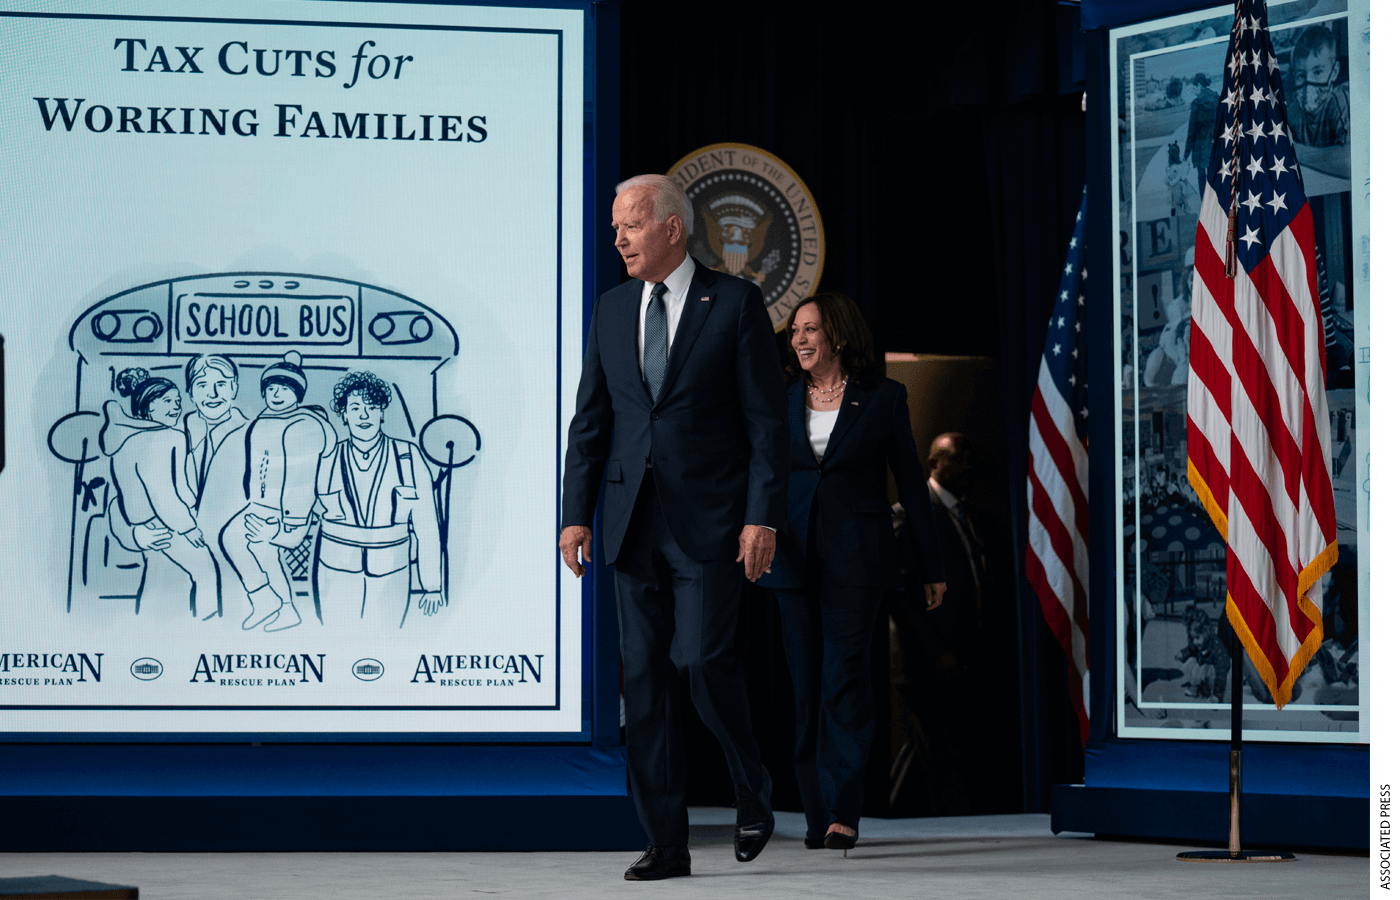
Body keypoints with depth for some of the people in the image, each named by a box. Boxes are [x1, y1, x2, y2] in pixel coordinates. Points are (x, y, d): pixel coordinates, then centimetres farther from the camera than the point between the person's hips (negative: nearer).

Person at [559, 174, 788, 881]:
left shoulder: (735, 303, -2)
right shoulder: (611, 310, 12)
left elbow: (767, 420, -4)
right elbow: (590, 421, 13)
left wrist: (763, 517, -11)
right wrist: (576, 515, 4)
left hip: (709, 521, -5)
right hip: (635, 523, 5)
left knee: (702, 660, -13)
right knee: (645, 675, 3)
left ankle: (753, 794, 14)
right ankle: (665, 843, 7)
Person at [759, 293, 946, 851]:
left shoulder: (882, 397, 1)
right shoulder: (783, 400, 9)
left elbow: (910, 481, 5)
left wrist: (931, 566, 7)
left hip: (856, 555, -3)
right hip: (796, 555, 3)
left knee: (845, 675, -14)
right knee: (808, 685, 4)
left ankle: (844, 814, -15)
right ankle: (819, 815, 12)